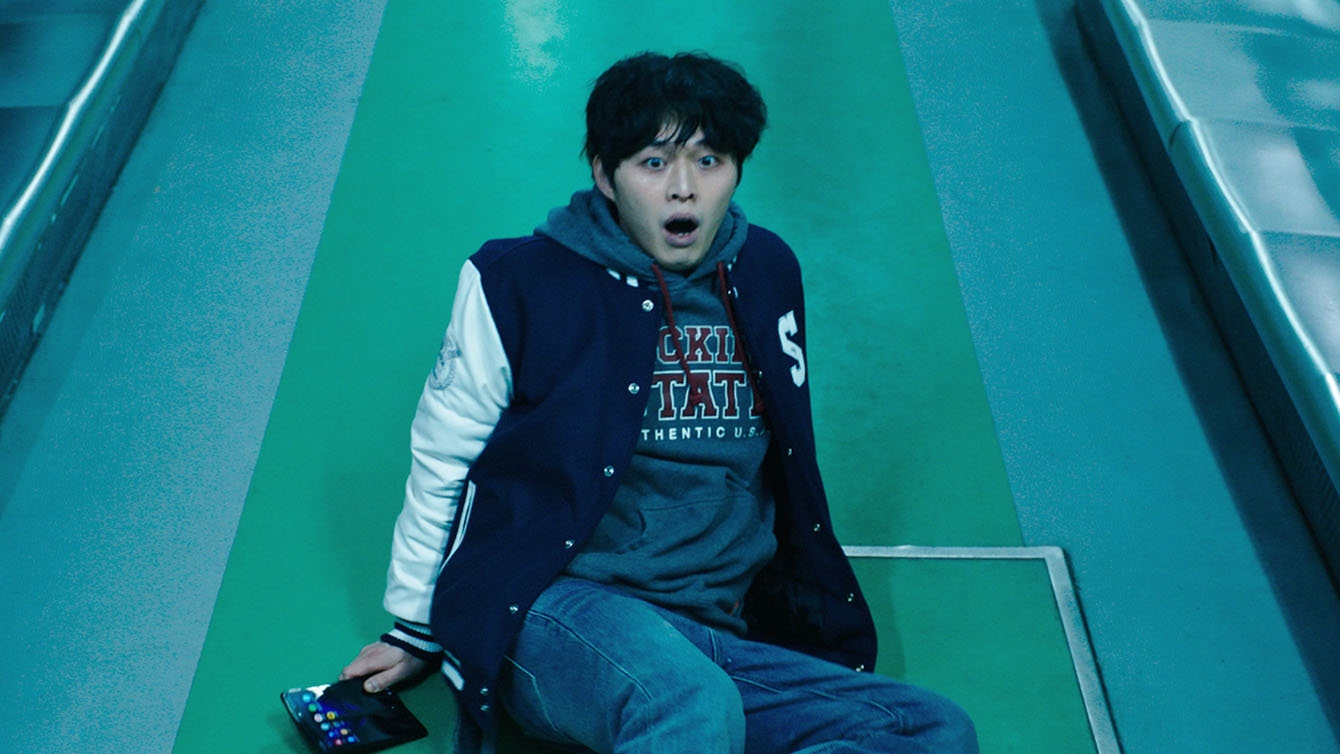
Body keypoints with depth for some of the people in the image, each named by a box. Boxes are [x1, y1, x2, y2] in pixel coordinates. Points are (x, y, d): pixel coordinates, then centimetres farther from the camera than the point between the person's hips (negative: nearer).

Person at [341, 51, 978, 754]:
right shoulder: (521, 282, -2)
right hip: (556, 608, -6)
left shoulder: (767, 274, 12)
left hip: (721, 641, 6)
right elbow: (443, 456, 7)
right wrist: (415, 628, 15)